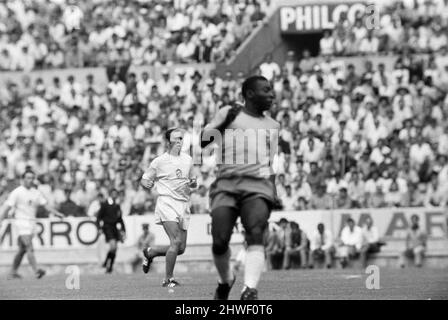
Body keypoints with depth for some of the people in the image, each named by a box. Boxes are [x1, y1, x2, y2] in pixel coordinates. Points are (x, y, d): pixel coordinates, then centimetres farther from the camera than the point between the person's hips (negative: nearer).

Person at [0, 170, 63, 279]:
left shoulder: (36, 192, 11)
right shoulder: (17, 192, -6)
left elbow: (45, 205, 6)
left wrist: (56, 213, -8)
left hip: (31, 223, 7)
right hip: (21, 221, -7)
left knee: (23, 250, 10)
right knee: (30, 248, -18)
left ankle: (13, 272, 19)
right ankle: (36, 271, -28)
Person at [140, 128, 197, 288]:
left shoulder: (188, 160, 13)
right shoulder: (159, 161, -1)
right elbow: (144, 180, 6)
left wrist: (193, 183, 2)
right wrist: (147, 184, -16)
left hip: (184, 205, 6)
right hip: (166, 203, -6)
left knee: (181, 248, 3)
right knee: (176, 241, -21)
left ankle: (150, 252, 29)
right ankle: (168, 279, -10)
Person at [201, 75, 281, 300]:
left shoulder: (272, 126, 24)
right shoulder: (228, 113, 13)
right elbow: (202, 141, 6)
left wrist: (273, 193, 17)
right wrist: (225, 122, -7)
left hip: (258, 186, 2)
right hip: (226, 184, -2)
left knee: (255, 235, -24)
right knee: (220, 241, -12)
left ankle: (250, 290, -35)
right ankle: (225, 280, 17)